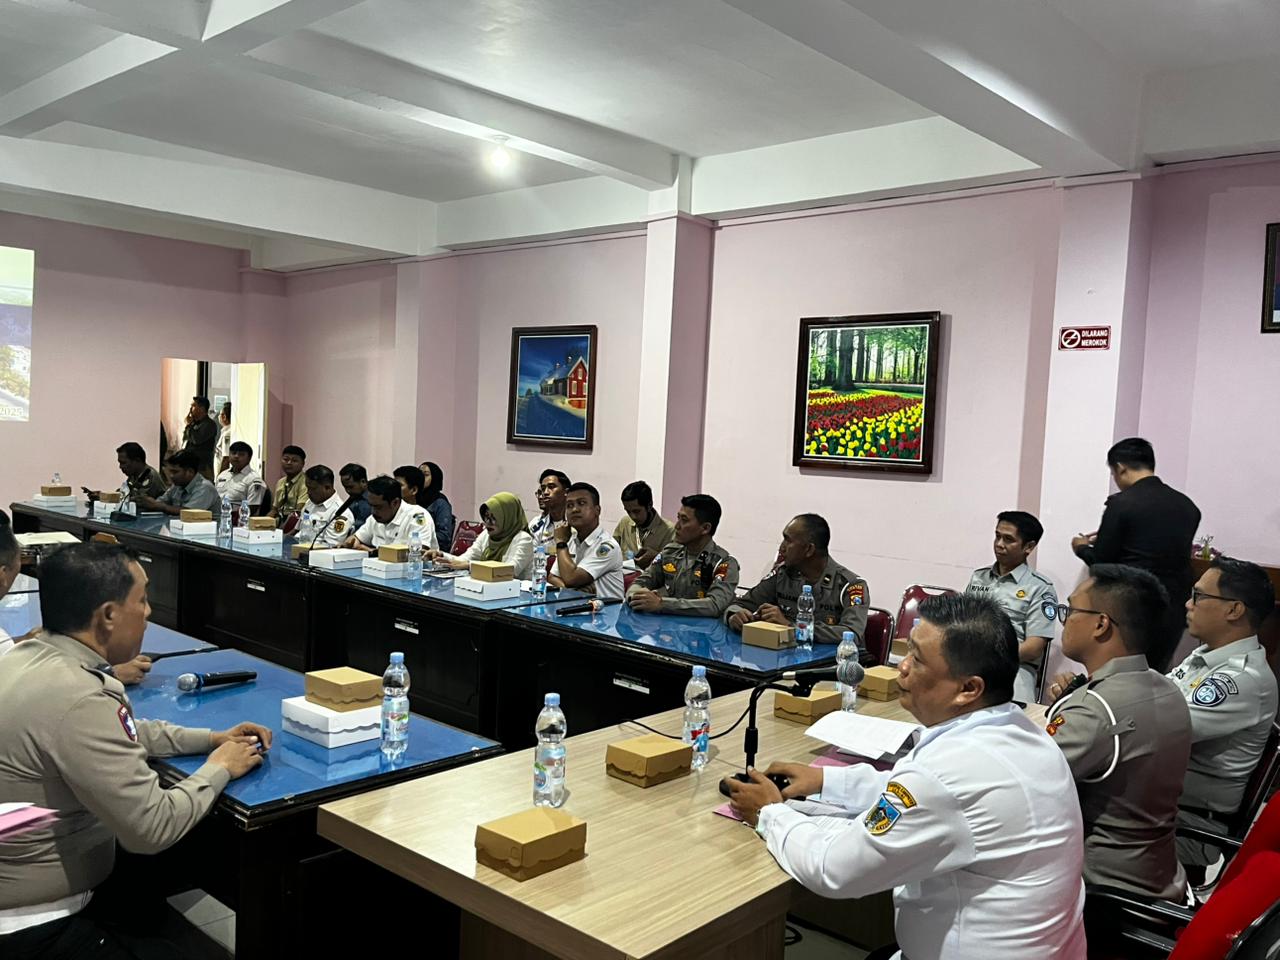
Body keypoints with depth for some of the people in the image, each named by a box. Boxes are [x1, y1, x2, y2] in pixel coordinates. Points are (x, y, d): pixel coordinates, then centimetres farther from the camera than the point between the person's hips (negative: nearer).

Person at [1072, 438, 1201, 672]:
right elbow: (1170, 552, 15)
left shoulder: (1121, 503, -12)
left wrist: (1082, 547, 15)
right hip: (1174, 614, 6)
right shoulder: (1187, 506, 5)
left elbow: (1100, 562, -8)